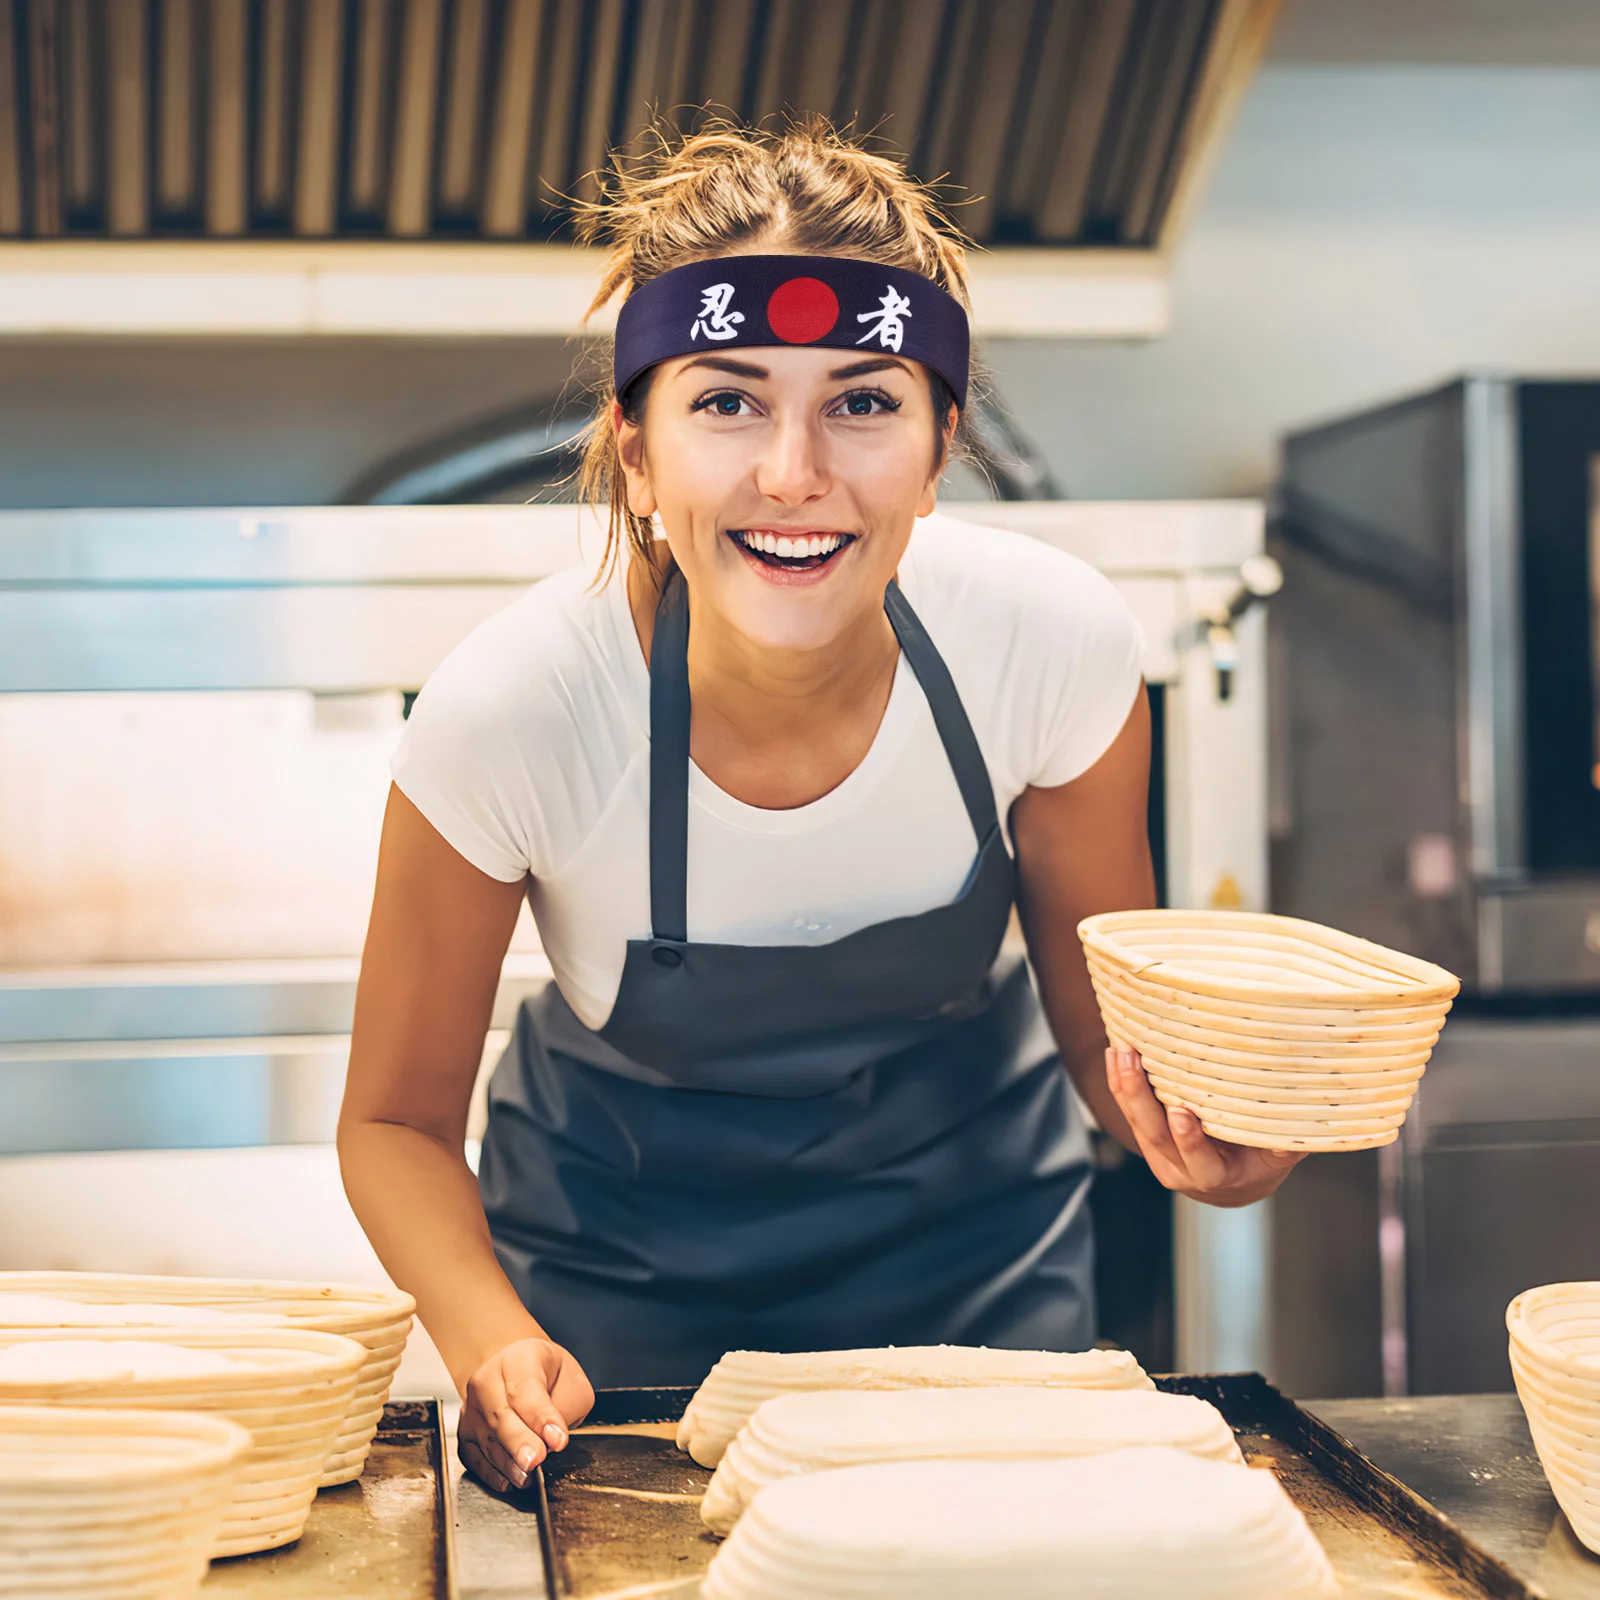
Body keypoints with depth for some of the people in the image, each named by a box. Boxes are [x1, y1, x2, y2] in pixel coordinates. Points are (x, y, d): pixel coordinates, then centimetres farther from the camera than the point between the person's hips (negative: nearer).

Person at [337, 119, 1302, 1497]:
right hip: (624, 1246, -1)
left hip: (968, 1220, 2)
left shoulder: (1057, 644, -26)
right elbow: (400, 1117, -15)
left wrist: (1208, 1120, -32)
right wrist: (493, 1344, -34)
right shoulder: (510, 712, -30)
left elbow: (1107, 1027, -10)